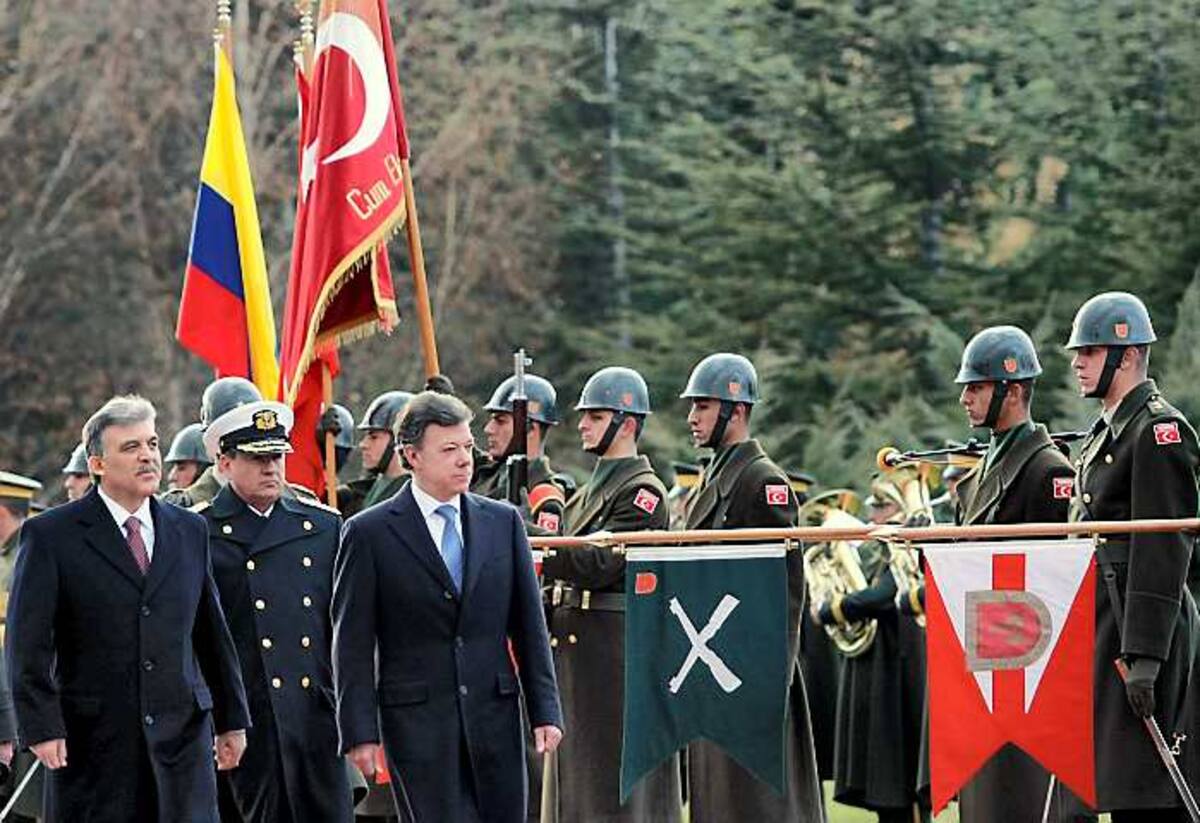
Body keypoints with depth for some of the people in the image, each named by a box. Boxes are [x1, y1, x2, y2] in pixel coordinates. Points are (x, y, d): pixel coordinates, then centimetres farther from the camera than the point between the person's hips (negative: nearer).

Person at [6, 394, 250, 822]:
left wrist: (231, 719, 18)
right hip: (91, 737, -3)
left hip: (181, 735, 3)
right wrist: (41, 728, -14)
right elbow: (28, 642, -6)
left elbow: (212, 632, 18)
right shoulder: (50, 535, -2)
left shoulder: (190, 530, 13)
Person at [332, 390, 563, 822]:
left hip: (495, 717, 4)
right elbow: (353, 644, -2)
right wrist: (359, 732, -8)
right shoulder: (369, 533, -2)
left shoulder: (503, 522, 10)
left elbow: (529, 625, 12)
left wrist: (545, 711, 6)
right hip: (417, 721, -4)